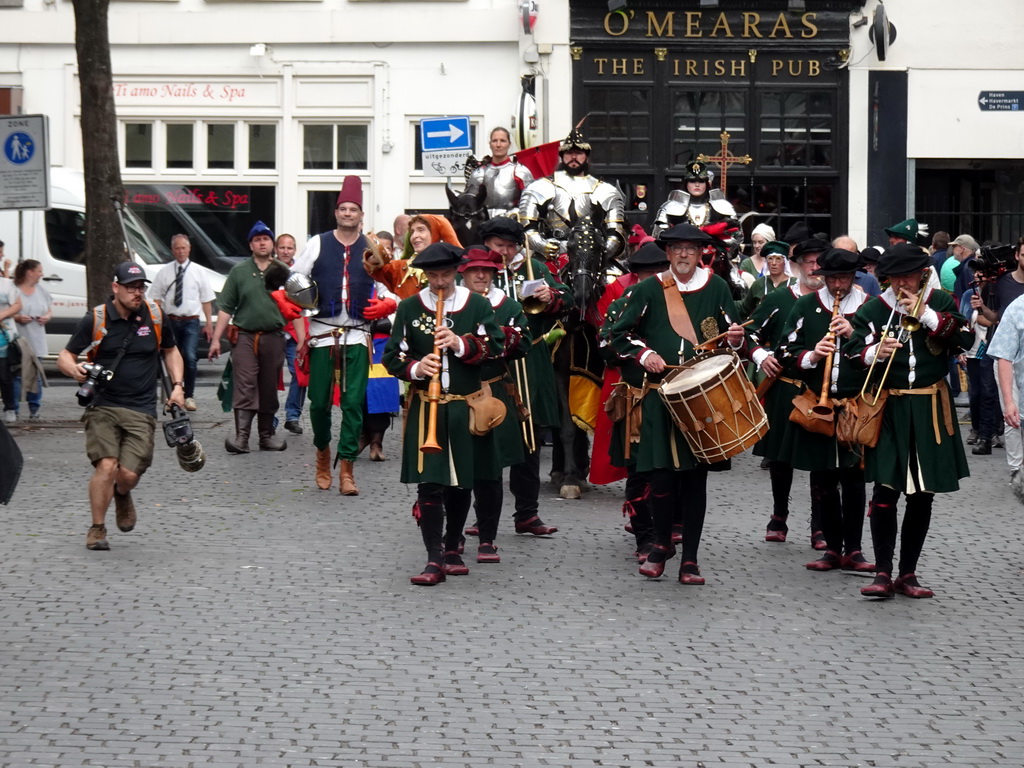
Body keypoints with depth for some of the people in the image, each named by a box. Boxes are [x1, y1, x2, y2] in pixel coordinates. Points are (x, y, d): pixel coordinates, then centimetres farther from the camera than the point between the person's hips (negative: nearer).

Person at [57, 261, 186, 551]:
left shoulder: (155, 315, 6)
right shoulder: (95, 319, -3)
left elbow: (170, 350, 23)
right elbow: (65, 355, 2)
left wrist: (178, 385, 10)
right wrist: (73, 369, -22)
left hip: (141, 410, 2)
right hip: (103, 405, -2)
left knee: (129, 473, -8)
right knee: (106, 466, -17)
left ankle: (122, 495, 31)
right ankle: (97, 529, 2)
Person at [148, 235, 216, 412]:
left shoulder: (198, 273, 5)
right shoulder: (164, 272, 5)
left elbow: (206, 300, 5)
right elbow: (156, 299, 6)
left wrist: (209, 324, 1)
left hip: (191, 322, -1)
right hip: (171, 321, 1)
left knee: (190, 359, -11)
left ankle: (189, 396, -2)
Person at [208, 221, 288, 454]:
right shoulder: (239, 271, 8)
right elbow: (226, 308, 6)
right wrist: (216, 339, 1)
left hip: (274, 338, 2)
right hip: (245, 337, -2)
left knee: (269, 390, 8)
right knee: (244, 387, -11)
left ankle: (266, 436, 17)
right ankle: (241, 437, -18)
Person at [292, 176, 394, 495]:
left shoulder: (372, 248, 7)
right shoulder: (318, 244, 5)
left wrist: (387, 304, -8)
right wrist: (300, 332, -1)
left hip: (357, 336, 0)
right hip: (321, 333, 0)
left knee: (353, 402, -6)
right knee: (319, 400, 3)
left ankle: (347, 469, -3)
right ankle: (323, 451, 29)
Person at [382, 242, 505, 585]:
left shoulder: (477, 305, 2)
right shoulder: (409, 308, 2)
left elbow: (496, 348, -4)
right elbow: (392, 356, 3)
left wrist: (461, 344, -21)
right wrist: (416, 368, -18)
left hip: (466, 408, 1)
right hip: (425, 409, -1)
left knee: (462, 482, 12)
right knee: (429, 483, -9)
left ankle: (452, 548, 29)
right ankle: (435, 560, -9)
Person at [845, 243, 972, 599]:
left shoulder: (941, 303, 6)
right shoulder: (873, 309, 2)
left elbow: (963, 339, -7)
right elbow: (853, 352, -4)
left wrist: (925, 314, -14)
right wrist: (876, 352, -24)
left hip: (930, 410, 2)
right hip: (888, 409, -2)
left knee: (923, 495, 7)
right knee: (885, 490, -10)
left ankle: (908, 573, 15)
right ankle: (883, 573, -6)